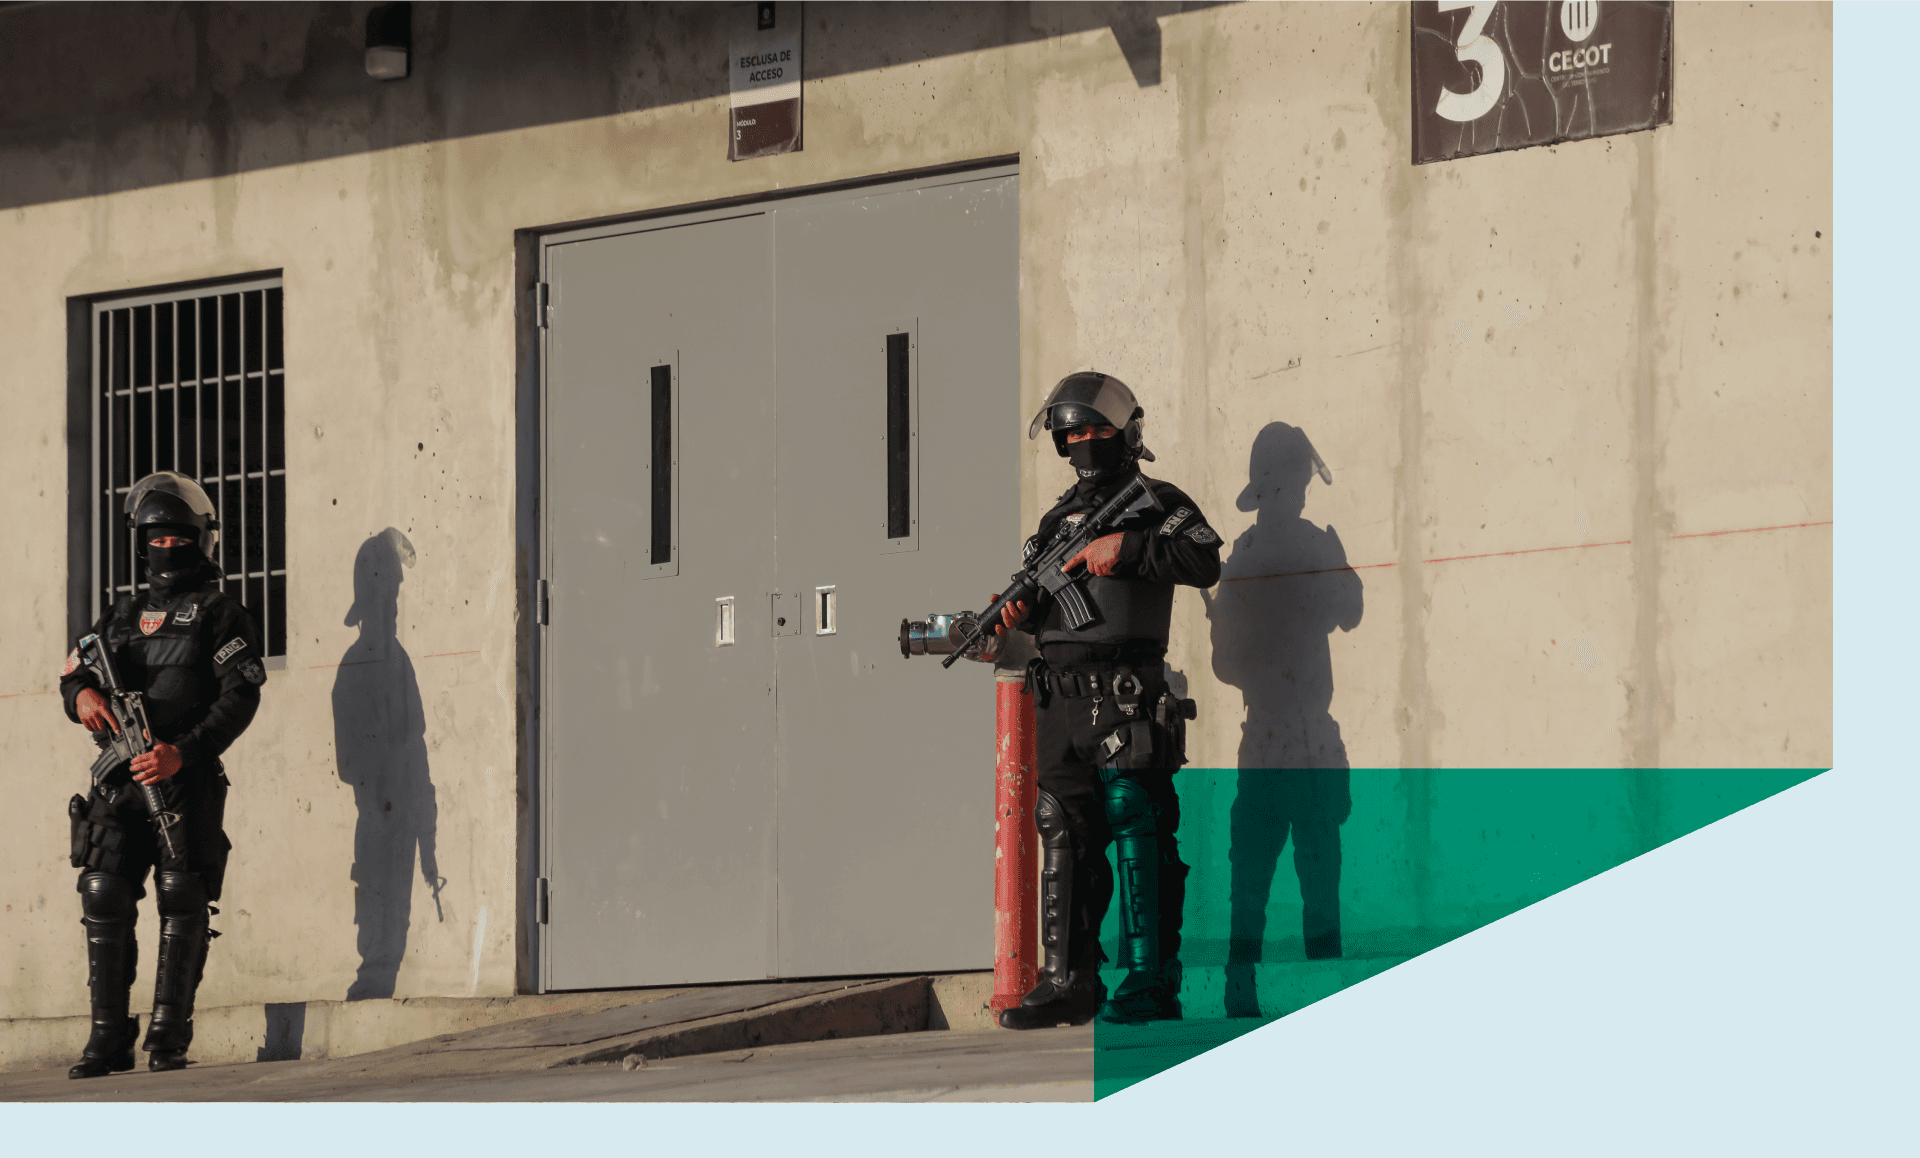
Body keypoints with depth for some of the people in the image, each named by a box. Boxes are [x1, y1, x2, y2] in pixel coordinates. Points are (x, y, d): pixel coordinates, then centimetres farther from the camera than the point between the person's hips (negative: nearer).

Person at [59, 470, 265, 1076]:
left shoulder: (221, 614, 3)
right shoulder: (123, 615, 21)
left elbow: (240, 697, -7)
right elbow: (73, 671, 22)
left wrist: (181, 752, -19)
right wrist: (81, 692, -5)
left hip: (186, 779, -5)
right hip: (120, 780, 5)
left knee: (182, 901, -9)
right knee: (103, 898, -5)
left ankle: (169, 1037, -6)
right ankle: (109, 1038, -2)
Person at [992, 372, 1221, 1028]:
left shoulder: (1156, 503, 4)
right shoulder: (1058, 520, 23)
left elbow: (1204, 562, -12)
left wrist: (1126, 547, -16)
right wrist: (1020, 613, 3)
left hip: (1126, 695, -6)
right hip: (1060, 696, 6)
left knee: (1137, 831, -8)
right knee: (1066, 837, 4)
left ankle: (1152, 984, -6)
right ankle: (1069, 981, 7)